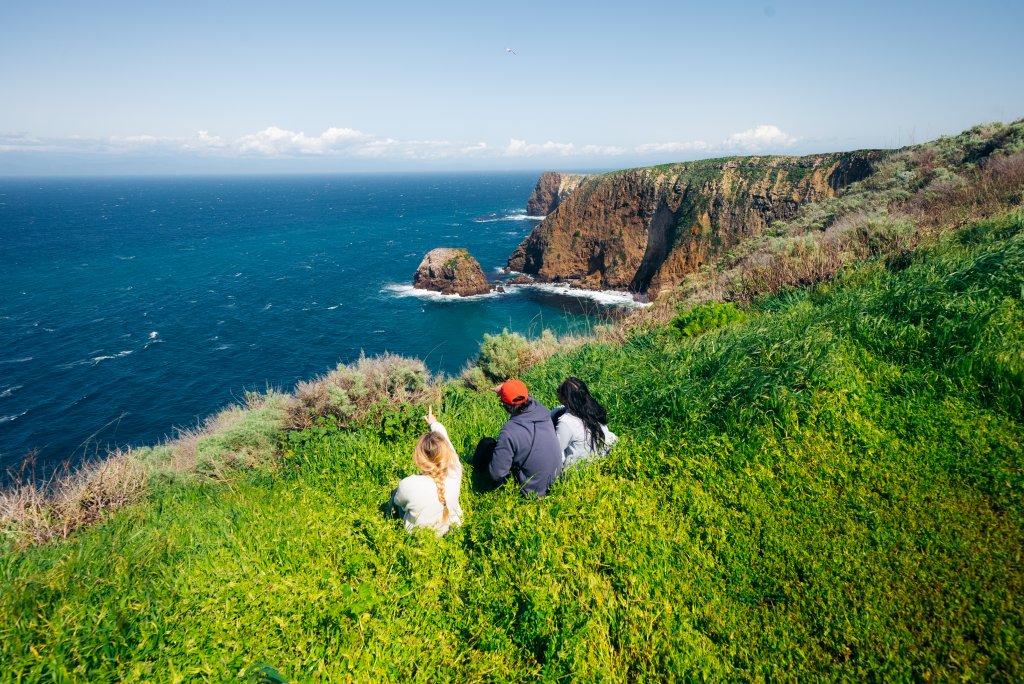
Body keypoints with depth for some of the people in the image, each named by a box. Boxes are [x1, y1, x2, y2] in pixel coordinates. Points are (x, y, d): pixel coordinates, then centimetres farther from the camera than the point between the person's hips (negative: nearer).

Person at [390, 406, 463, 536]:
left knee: (394, 493, 23)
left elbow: (398, 501, -12)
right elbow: (444, 438, -10)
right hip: (451, 528, 3)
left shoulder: (408, 485, -39)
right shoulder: (455, 473, -32)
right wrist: (434, 423, 9)